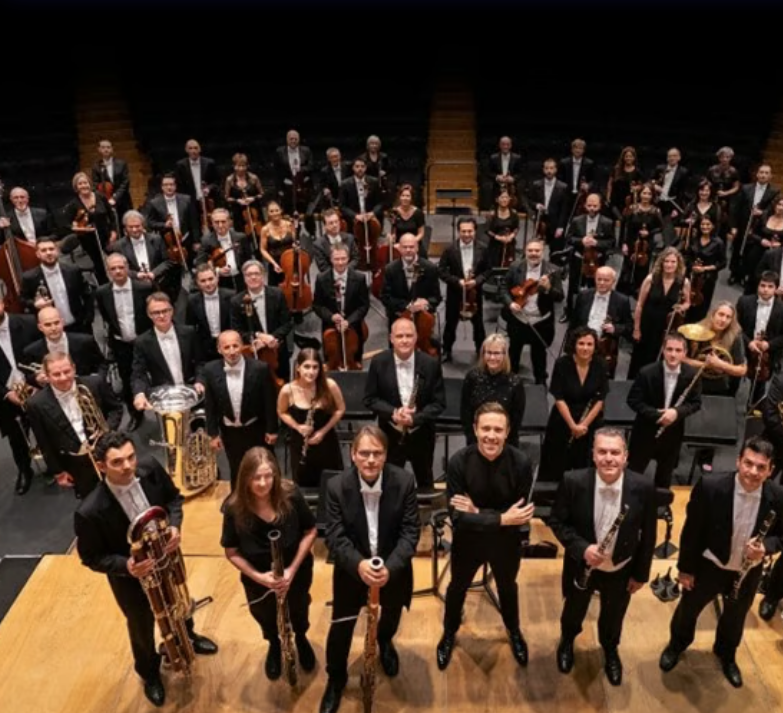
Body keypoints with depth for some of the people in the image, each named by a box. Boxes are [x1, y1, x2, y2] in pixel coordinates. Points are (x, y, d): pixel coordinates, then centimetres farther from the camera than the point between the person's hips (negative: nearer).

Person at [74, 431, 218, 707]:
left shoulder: (153, 473, -25)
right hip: (131, 579, -3)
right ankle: (149, 672, 57)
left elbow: (173, 497, -4)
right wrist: (125, 566, -35)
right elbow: (92, 558, -20)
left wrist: (174, 524, -22)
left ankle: (187, 636, 68)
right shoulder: (90, 512, -35)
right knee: (142, 628, 25)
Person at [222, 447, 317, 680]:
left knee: (298, 611, 28)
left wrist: (292, 569, -21)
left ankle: (301, 639, 64)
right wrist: (258, 576, -26)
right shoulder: (234, 508, -27)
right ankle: (274, 645, 62)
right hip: (257, 578, 0)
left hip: (297, 571, 0)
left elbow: (310, 532, -14)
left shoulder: (291, 495, -27)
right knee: (266, 617, 26)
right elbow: (232, 553, -14)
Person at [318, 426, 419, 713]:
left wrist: (390, 567, -31)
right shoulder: (337, 486, -20)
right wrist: (358, 564, -37)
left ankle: (384, 642, 62)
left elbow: (410, 532, -17)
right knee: (341, 626, 4)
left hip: (393, 567, 2)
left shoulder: (404, 482, -20)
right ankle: (336, 678, 33)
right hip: (351, 568, -1)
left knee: (391, 615, 25)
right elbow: (334, 536, -19)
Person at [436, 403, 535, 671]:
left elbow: (521, 514, -21)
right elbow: (457, 516, -27)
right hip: (468, 539, 0)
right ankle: (449, 633, 55)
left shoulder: (520, 462, -25)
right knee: (457, 588, 25)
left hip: (506, 541, 1)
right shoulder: (459, 462, -27)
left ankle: (514, 632, 59)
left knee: (507, 588, 28)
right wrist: (501, 519, -34)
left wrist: (478, 512, -29)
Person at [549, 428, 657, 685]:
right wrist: (581, 548, -28)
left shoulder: (643, 487, -24)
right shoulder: (573, 481, -27)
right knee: (574, 610, 27)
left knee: (613, 616, 27)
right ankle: (567, 641, 61)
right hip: (581, 565, 0)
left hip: (621, 570, 1)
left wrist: (641, 574, -1)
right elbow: (557, 522, -13)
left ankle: (610, 650, 61)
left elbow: (648, 535, -9)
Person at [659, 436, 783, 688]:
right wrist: (686, 567, -9)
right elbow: (692, 530, -16)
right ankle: (676, 645, 55)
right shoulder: (710, 487, -28)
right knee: (688, 608, 23)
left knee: (735, 617, 28)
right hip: (708, 566, -2)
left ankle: (726, 654, 60)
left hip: (748, 572, 2)